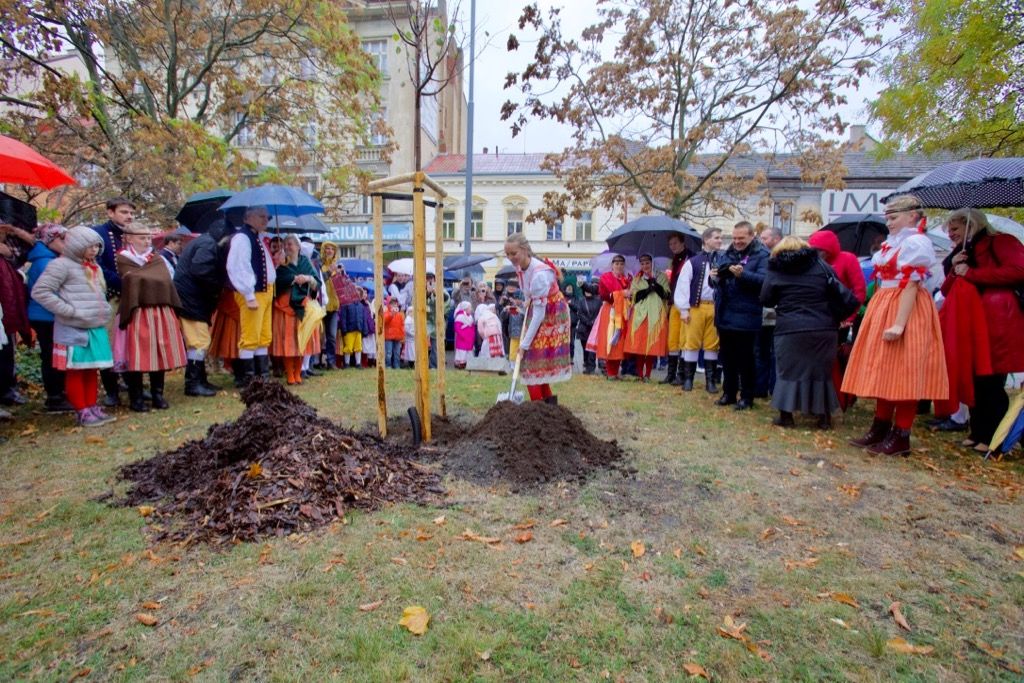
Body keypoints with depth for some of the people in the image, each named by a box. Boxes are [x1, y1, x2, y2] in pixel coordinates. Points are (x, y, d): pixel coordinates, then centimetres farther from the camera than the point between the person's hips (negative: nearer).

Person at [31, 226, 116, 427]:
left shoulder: (94, 267, 17)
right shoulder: (62, 264, -7)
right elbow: (40, 291, -12)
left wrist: (103, 311, 13)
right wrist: (69, 310, -15)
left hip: (96, 328, 7)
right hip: (73, 329, -7)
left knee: (91, 370, 12)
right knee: (76, 371, 1)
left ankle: (92, 407, 19)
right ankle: (82, 412, 6)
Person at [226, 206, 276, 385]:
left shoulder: (259, 238, 18)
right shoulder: (242, 237, -11)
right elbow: (239, 268, -20)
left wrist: (276, 263, 12)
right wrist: (250, 296, -23)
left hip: (265, 291, 10)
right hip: (253, 293, -10)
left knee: (265, 337, 13)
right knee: (250, 337, -6)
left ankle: (262, 374, 20)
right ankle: (247, 377, 2)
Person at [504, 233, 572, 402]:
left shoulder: (539, 274, -31)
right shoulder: (519, 266, -8)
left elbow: (539, 312, -29)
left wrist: (525, 343, -28)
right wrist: (529, 299, 5)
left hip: (552, 314, -8)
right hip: (537, 309, 8)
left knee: (536, 357, -8)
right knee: (534, 358, 7)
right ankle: (548, 398, 18)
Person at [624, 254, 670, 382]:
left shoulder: (661, 276, 12)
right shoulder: (636, 279, 15)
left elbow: (667, 294, 1)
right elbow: (633, 296, 3)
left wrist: (655, 284, -12)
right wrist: (648, 289, -10)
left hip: (657, 315, -1)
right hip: (640, 314, 1)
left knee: (653, 344, -4)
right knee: (639, 344, -4)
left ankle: (647, 374, 5)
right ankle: (639, 374, 5)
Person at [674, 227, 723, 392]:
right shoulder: (693, 262, 2)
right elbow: (682, 285, -1)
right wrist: (684, 309, -6)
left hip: (715, 307, 2)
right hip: (696, 307, -2)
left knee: (712, 344, 6)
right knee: (691, 342, 2)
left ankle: (710, 380, 16)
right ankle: (688, 378, 13)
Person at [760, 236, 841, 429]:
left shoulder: (776, 270, 2)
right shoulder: (821, 265, 6)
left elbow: (766, 300, 3)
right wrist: (835, 319, 19)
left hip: (790, 330, -2)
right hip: (824, 329, 3)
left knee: (788, 371, 7)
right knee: (822, 371, 13)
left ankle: (786, 416, 9)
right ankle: (824, 417, 20)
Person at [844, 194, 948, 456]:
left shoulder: (915, 243, -12)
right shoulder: (894, 242, 16)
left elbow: (911, 286, -19)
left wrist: (899, 323, -25)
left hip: (904, 311, -9)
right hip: (884, 308, 9)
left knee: (902, 373, -4)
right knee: (884, 371, 12)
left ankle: (901, 438, 4)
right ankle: (881, 429, 21)